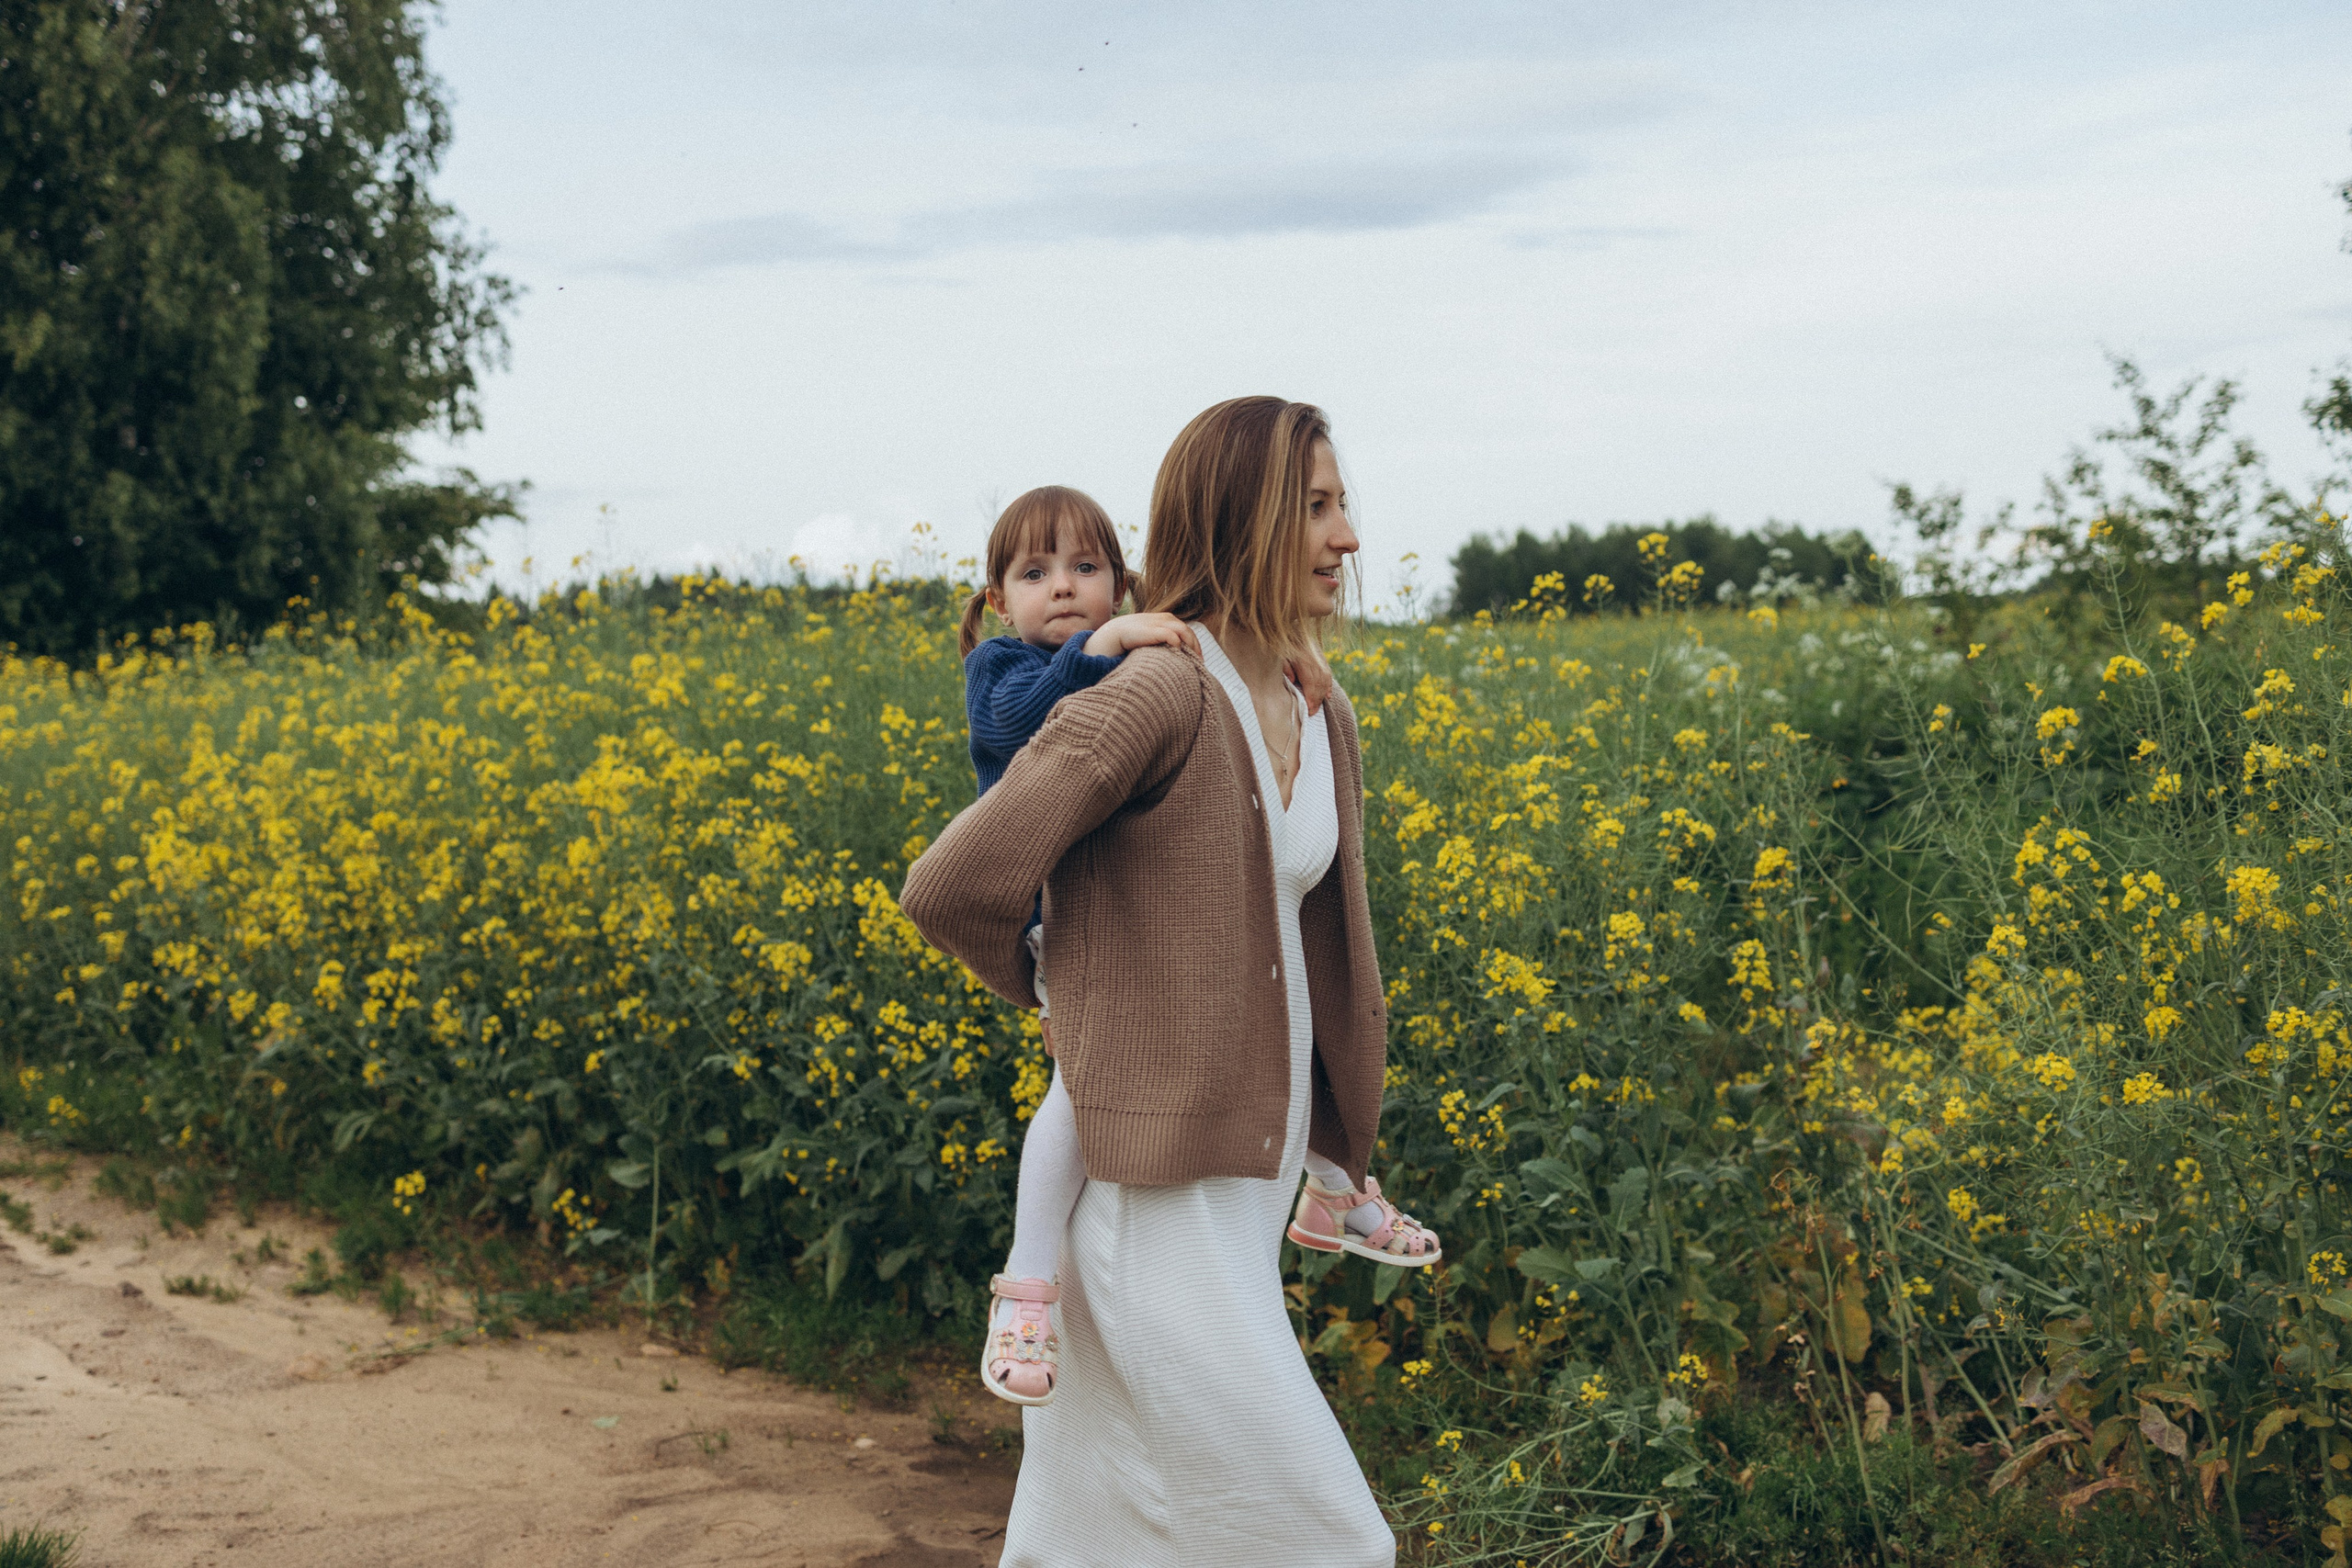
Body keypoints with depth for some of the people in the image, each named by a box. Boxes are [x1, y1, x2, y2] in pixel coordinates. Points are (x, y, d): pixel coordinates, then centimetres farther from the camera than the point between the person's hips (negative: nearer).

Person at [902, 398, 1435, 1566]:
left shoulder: (1325, 727, 10)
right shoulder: (1158, 696, -18)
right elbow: (952, 890, -21)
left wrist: (1339, 1159, 22)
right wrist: (1039, 983, -2)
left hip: (1246, 1183, 8)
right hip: (1152, 1198, -8)